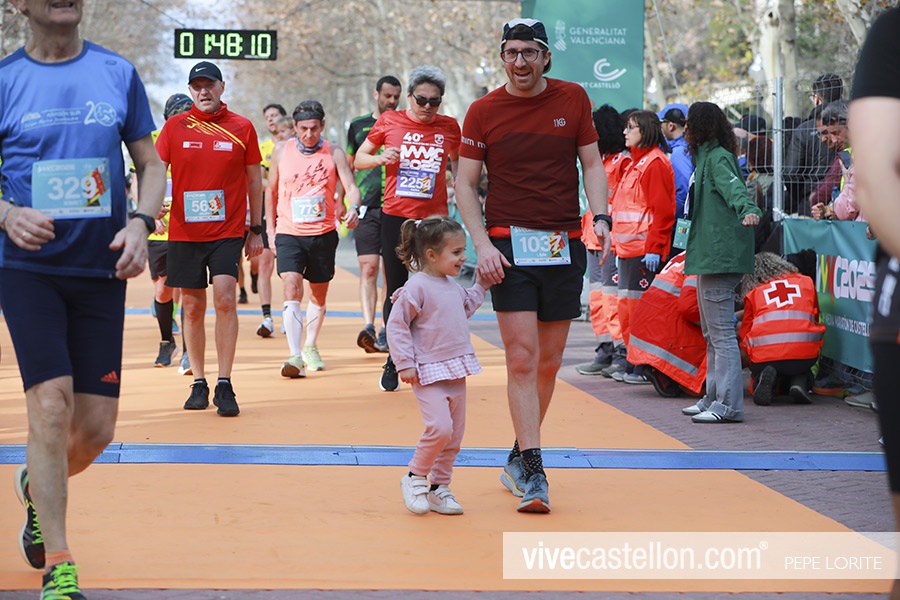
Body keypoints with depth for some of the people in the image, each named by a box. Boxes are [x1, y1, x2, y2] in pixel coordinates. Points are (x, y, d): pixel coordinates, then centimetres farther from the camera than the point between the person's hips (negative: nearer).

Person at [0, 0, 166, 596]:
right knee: (51, 404, -14)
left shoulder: (118, 73, 5)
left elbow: (152, 166, 10)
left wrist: (141, 224, -8)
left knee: (96, 428, 3)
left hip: (102, 269, 2)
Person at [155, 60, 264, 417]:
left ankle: (224, 385, -11)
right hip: (184, 233, 1)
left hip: (228, 232, -1)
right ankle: (198, 383, 16)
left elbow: (254, 180, 10)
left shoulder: (241, 128, 3)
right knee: (192, 307, 5)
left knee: (225, 299, -15)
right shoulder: (175, 127, 4)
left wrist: (256, 229, 10)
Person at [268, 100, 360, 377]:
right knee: (292, 289, -18)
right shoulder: (282, 152, 3)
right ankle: (295, 356, -24)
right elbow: (271, 191, 14)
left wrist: (352, 208, -30)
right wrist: (271, 227, 13)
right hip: (289, 233, -1)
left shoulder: (334, 153, -1)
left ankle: (311, 347, 36)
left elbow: (350, 185, -9)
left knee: (319, 294, 13)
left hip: (323, 233, 1)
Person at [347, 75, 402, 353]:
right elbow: (349, 166, 18)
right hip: (367, 207, -1)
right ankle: (368, 327, -19)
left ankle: (386, 331, 7)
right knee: (368, 268, -11)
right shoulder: (358, 126, 10)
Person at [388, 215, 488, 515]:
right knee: (440, 427, -21)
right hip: (429, 374, -8)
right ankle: (415, 477, 0)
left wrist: (481, 284, 21)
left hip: (456, 373, 8)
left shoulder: (453, 285, 10)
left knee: (455, 435, 10)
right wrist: (405, 363, -16)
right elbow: (396, 325, -13)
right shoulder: (417, 288, -15)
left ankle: (439, 488, 21)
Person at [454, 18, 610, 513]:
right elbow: (465, 183, 3)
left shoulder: (573, 99, 6)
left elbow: (591, 163, 11)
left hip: (565, 247, 3)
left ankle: (519, 458, 24)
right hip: (510, 246, -3)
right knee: (522, 360, -11)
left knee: (548, 363, 8)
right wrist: (482, 244, -10)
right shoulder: (483, 111, 0)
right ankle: (533, 473, -11)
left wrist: (601, 218, -6)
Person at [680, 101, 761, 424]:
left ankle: (728, 405, -11)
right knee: (712, 334, 17)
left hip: (720, 256, -11)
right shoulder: (706, 157, 19)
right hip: (709, 256, 11)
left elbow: (733, 186, -32)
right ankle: (713, 398, 25)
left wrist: (747, 209, -50)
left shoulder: (718, 158, -12)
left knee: (722, 332, -11)